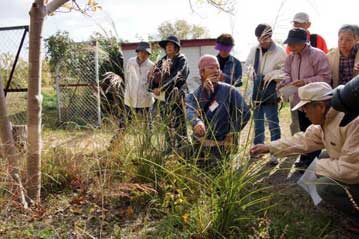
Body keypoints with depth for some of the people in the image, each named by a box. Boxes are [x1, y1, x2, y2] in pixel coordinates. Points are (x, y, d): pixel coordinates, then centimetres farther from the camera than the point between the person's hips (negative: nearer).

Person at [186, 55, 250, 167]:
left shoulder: (228, 91, -5)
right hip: (198, 145, 3)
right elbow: (191, 113, -18)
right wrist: (197, 122, -40)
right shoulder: (194, 95, 2)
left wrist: (231, 133, -6)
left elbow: (245, 113, -6)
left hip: (220, 147, -3)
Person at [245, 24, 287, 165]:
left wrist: (271, 74, -18)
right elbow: (247, 67, 14)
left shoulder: (279, 51, -8)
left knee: (273, 124, -1)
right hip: (256, 92, 5)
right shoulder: (254, 50, 6)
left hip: (270, 94, -5)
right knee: (257, 122, 17)